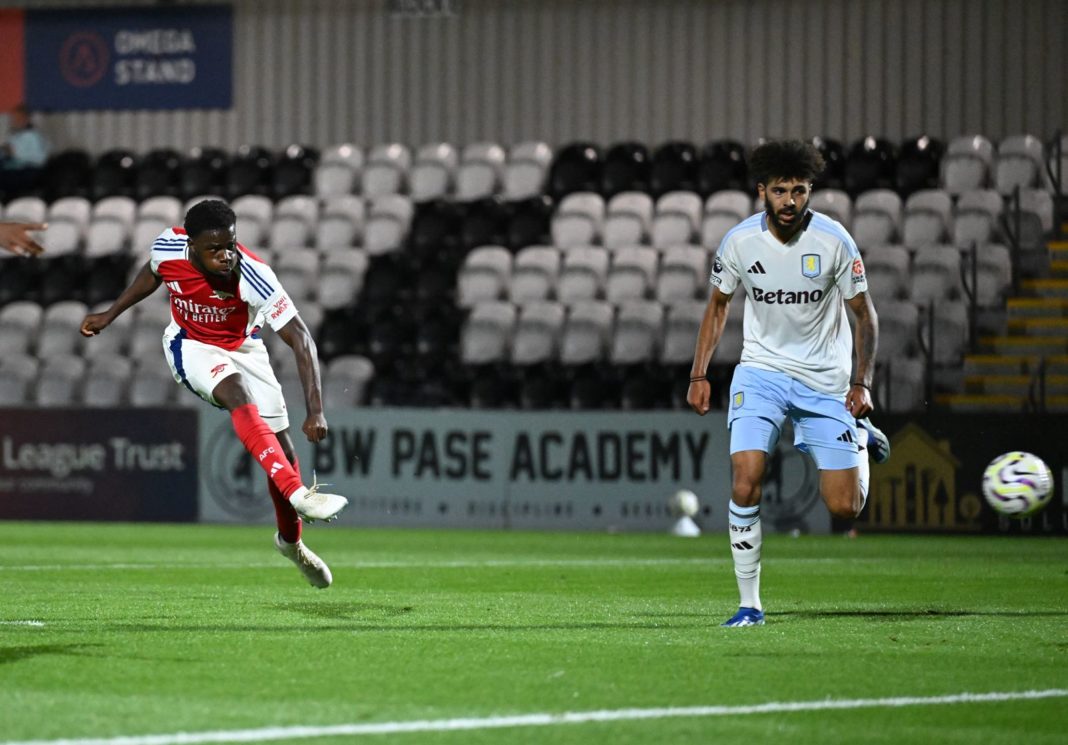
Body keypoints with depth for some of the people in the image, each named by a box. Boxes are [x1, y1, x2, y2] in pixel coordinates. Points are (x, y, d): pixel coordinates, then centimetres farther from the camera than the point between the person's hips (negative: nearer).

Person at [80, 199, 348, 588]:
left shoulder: (253, 276, -34)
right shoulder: (168, 247, -25)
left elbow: (301, 341, -35)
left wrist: (315, 411, -41)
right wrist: (110, 314, 9)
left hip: (241, 348, 1)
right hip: (190, 347, 0)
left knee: (282, 448, 0)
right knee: (238, 393, -33)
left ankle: (290, 539, 28)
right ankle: (297, 493, -42)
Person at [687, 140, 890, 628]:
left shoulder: (833, 241, -12)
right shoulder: (739, 241, -8)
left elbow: (865, 315, -2)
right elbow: (718, 305, 10)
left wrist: (861, 383, -11)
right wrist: (699, 375, 3)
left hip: (826, 380, -1)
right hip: (761, 371, 1)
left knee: (844, 508, -4)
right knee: (745, 483, -20)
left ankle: (860, 439, 31)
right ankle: (749, 605, -8)